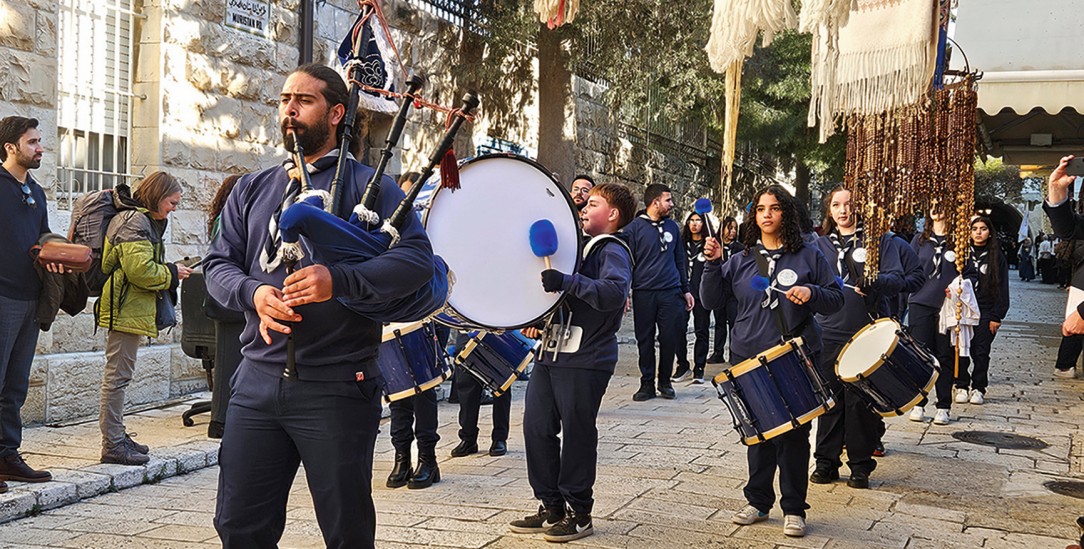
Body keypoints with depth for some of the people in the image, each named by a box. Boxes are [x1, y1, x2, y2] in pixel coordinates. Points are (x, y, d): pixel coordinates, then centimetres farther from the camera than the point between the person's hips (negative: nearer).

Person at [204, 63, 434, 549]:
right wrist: (252, 293, -11)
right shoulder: (252, 190, 17)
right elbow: (218, 263, 12)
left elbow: (417, 259, -11)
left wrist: (339, 280, -26)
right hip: (258, 378, 4)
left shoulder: (368, 186, 1)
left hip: (336, 386, -4)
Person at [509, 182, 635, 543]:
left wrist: (567, 281, -35)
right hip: (552, 352, 9)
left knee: (577, 435, -1)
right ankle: (551, 508, 19)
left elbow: (614, 293, -28)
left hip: (586, 361, -9)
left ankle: (578, 514, 12)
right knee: (537, 428, 8)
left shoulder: (613, 251, -8)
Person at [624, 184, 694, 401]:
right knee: (645, 340, 4)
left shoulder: (672, 227, 12)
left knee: (670, 339, 3)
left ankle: (665, 381, 18)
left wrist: (685, 290, 16)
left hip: (671, 293, 3)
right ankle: (647, 383, 14)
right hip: (644, 294, -3)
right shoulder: (634, 228, -1)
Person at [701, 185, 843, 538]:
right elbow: (711, 301, 4)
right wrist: (713, 264, -10)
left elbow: (836, 300, 3)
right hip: (750, 359, 3)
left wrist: (812, 293, -17)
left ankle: (794, 509, 13)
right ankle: (758, 501, 25)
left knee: (794, 434, 1)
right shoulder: (741, 261, 8)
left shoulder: (808, 256, 3)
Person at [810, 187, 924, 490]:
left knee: (861, 402, 0)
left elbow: (896, 278, -7)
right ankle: (826, 462, 15)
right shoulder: (821, 245, 14)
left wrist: (875, 282, -26)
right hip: (829, 335, 3)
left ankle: (860, 466, 11)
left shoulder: (880, 240, 4)